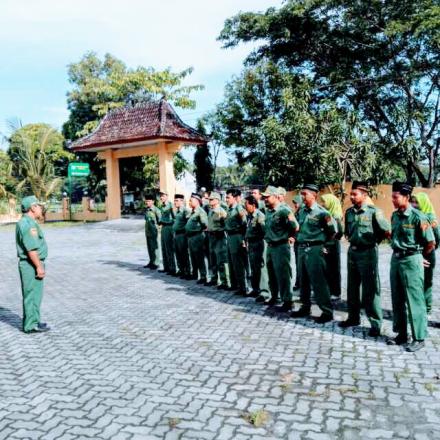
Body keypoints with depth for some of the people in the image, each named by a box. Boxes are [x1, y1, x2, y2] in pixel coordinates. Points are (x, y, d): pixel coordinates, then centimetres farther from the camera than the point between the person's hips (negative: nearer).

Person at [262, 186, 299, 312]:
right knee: (271, 274, 18)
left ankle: (287, 301, 7)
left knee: (282, 275, -3)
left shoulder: (284, 211, -16)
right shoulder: (267, 211, 8)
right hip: (270, 246, 8)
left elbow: (295, 227, -17)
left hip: (281, 247, -8)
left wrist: (287, 236, -4)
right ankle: (274, 296, 34)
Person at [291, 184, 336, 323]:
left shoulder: (321, 212, -10)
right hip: (301, 249, 8)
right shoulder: (301, 211, 10)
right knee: (303, 281, 15)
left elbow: (332, 231, -2)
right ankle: (305, 307, 28)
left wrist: (322, 242, 5)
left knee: (319, 282, -5)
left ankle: (327, 312, 4)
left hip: (314, 250, -7)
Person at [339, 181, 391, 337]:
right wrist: (352, 240, 11)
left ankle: (375, 323, 7)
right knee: (352, 287, 15)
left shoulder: (374, 211, -12)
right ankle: (353, 317, 29)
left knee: (370, 290, -3)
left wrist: (372, 241, 0)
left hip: (367, 253, -6)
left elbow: (387, 232, -8)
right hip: (352, 252, 7)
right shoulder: (349, 212, 6)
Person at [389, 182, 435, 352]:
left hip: (411, 261, -7)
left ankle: (419, 338, 10)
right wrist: (398, 253, 11)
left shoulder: (418, 217, -14)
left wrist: (419, 257, 2)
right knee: (397, 300, 13)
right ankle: (401, 334, 24)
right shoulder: (395, 215, 7)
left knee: (414, 301, 0)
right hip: (396, 259, 7)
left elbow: (431, 243, -10)